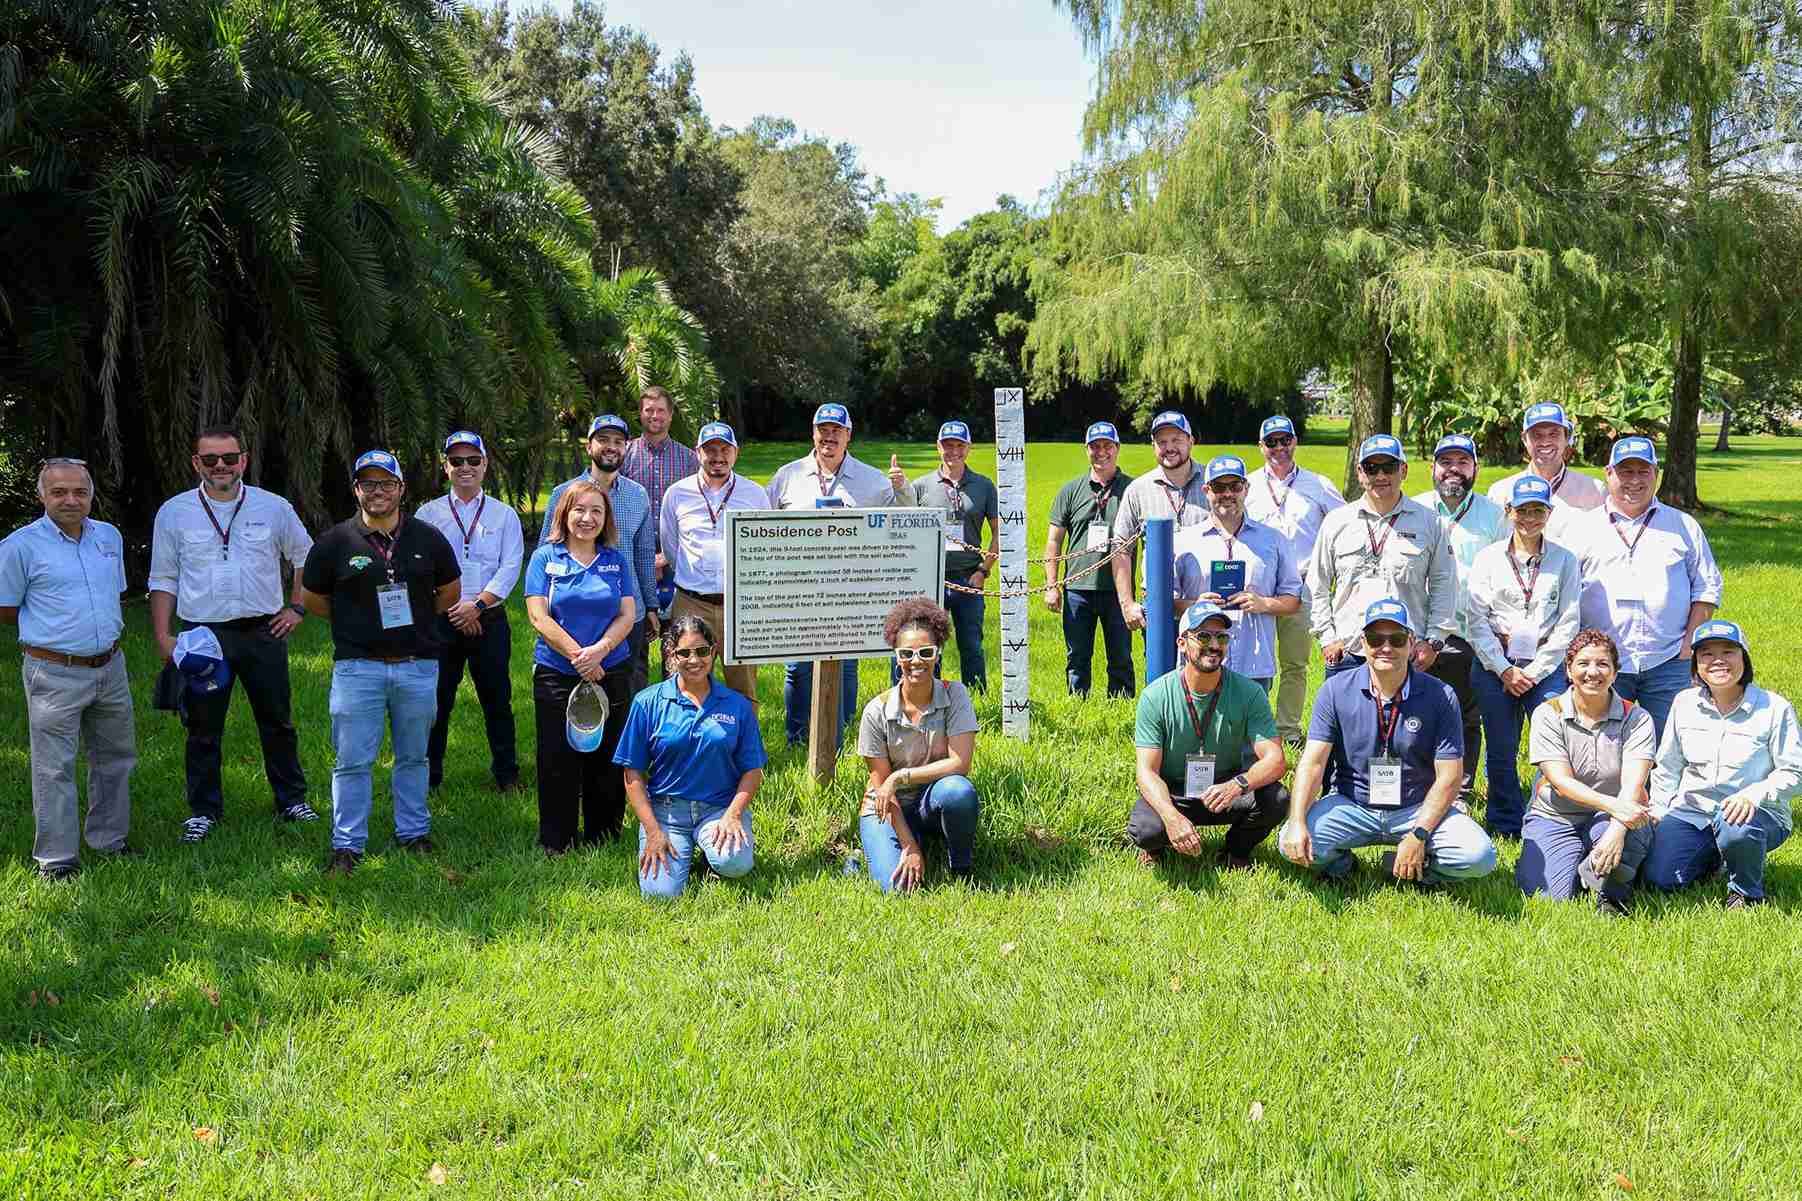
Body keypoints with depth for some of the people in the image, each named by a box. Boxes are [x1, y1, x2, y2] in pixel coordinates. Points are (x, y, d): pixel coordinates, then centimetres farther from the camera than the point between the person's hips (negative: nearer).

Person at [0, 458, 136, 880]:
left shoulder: (110, 537, 8)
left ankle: (111, 839, 29)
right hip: (54, 674, -6)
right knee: (55, 768, -1)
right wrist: (55, 630, 5)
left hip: (110, 667, 6)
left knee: (115, 758, 15)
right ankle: (57, 857, 9)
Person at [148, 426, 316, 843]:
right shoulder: (174, 512, 2)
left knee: (277, 723, 9)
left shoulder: (273, 507, 2)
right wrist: (163, 636, -2)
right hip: (202, 634, 0)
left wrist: (296, 608, 7)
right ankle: (203, 810, 20)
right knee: (203, 729, 7)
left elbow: (305, 558, 15)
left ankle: (292, 800, 22)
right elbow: (163, 580, 5)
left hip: (263, 633, 0)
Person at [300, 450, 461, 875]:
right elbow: (312, 599, 10)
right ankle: (347, 844, 9)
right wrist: (356, 623, 8)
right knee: (353, 761, -1)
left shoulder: (427, 538, 4)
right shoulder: (335, 542, -2)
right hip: (357, 666, -2)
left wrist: (414, 619, 11)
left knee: (413, 756, 12)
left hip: (418, 665, 2)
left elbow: (450, 591, 17)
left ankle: (413, 831, 25)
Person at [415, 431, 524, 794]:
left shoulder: (504, 515, 8)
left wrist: (477, 604, -14)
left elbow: (510, 567, -2)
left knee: (496, 698, 4)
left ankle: (506, 774, 16)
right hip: (440, 620, 0)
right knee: (436, 699, 3)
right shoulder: (428, 513, 8)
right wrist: (454, 610, -8)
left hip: (489, 618, 0)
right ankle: (428, 774, 13)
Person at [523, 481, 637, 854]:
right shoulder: (545, 558, 1)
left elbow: (627, 615, 2)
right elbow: (539, 616, -7)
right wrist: (579, 656, -15)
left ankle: (603, 837, 20)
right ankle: (555, 843, 15)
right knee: (558, 762, 3)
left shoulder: (616, 560, 8)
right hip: (556, 677, -2)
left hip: (612, 673, 2)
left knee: (606, 760, 7)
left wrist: (599, 650, -15)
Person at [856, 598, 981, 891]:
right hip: (892, 809, -2)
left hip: (936, 802, 2)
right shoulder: (877, 712, -12)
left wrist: (899, 777, -22)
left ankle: (962, 867, -7)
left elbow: (959, 763, -19)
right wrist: (909, 847, -16)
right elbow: (882, 787, -10)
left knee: (957, 789, -35)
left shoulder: (954, 695, -11)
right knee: (899, 886, -27)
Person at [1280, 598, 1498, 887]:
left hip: (1418, 809, 0)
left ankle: (1407, 868, 5)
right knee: (1292, 844, -26)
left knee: (1479, 857, -25)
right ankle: (1340, 863, 9)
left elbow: (1448, 777, -6)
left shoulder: (1440, 697, -5)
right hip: (1350, 806, 0)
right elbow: (1313, 761, -10)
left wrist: (1418, 835, -18)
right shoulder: (1336, 690, -4)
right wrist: (1297, 823, -25)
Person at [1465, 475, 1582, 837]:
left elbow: (1568, 624, 1)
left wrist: (1534, 671, -6)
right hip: (1495, 665, 1)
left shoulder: (1565, 560, 5)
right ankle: (1505, 827, 20)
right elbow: (1477, 620, 0)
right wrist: (1505, 670, -7)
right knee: (1501, 750, 6)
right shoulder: (1488, 558, 5)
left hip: (1546, 666, 0)